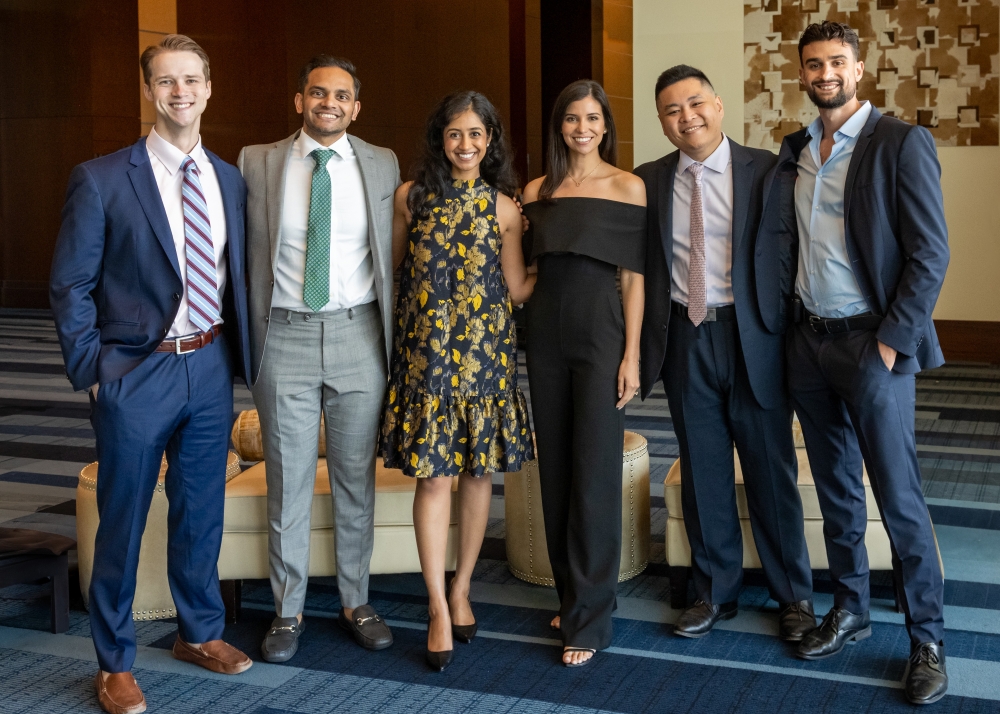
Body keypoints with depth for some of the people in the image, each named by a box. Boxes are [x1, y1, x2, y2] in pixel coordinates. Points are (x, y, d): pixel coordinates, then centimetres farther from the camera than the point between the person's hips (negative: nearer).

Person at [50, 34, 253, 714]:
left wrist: (239, 354, 7)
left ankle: (201, 632, 37)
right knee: (123, 520, 7)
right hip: (136, 375, -4)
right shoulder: (102, 179, -7)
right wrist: (92, 372, -9)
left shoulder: (230, 181, 7)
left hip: (211, 368, 4)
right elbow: (70, 286, -5)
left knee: (202, 510, 17)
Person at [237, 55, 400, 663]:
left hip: (358, 337, 1)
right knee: (288, 481, 6)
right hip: (285, 337, -1)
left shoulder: (382, 165, 5)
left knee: (356, 477, 11)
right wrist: (251, 340, 3)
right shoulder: (259, 162, 3)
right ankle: (289, 609, 21)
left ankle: (356, 602, 26)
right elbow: (251, 257, 5)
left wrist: (391, 336, 7)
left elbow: (390, 256, 9)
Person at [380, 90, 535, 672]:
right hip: (426, 350, -1)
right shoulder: (411, 196, 6)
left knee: (479, 471, 7)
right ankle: (438, 609, 3)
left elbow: (517, 289, 5)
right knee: (433, 475, -4)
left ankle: (461, 591, 23)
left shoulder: (503, 207, 5)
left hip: (486, 352, 1)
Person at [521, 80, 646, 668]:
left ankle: (591, 620, 5)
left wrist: (632, 355, -9)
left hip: (601, 333, -4)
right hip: (547, 333, 5)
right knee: (556, 471, 10)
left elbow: (635, 276, -4)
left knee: (595, 475, -4)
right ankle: (570, 597, 25)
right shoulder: (537, 192, 10)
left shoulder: (628, 186, -1)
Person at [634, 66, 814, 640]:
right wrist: (647, 344, -2)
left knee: (772, 471, 7)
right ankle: (716, 592, 27)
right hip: (685, 339, 3)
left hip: (751, 338, -2)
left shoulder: (764, 170, -2)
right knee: (703, 474, 12)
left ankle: (794, 597, 23)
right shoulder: (649, 181, 6)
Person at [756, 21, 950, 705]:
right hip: (807, 342, 6)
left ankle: (928, 639, 12)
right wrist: (781, 326, 5)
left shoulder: (900, 144, -7)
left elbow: (931, 252, -11)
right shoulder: (795, 151, 11)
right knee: (836, 489, 15)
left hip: (872, 344, -5)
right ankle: (849, 610, 30)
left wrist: (893, 342, -14)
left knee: (899, 499, -2)